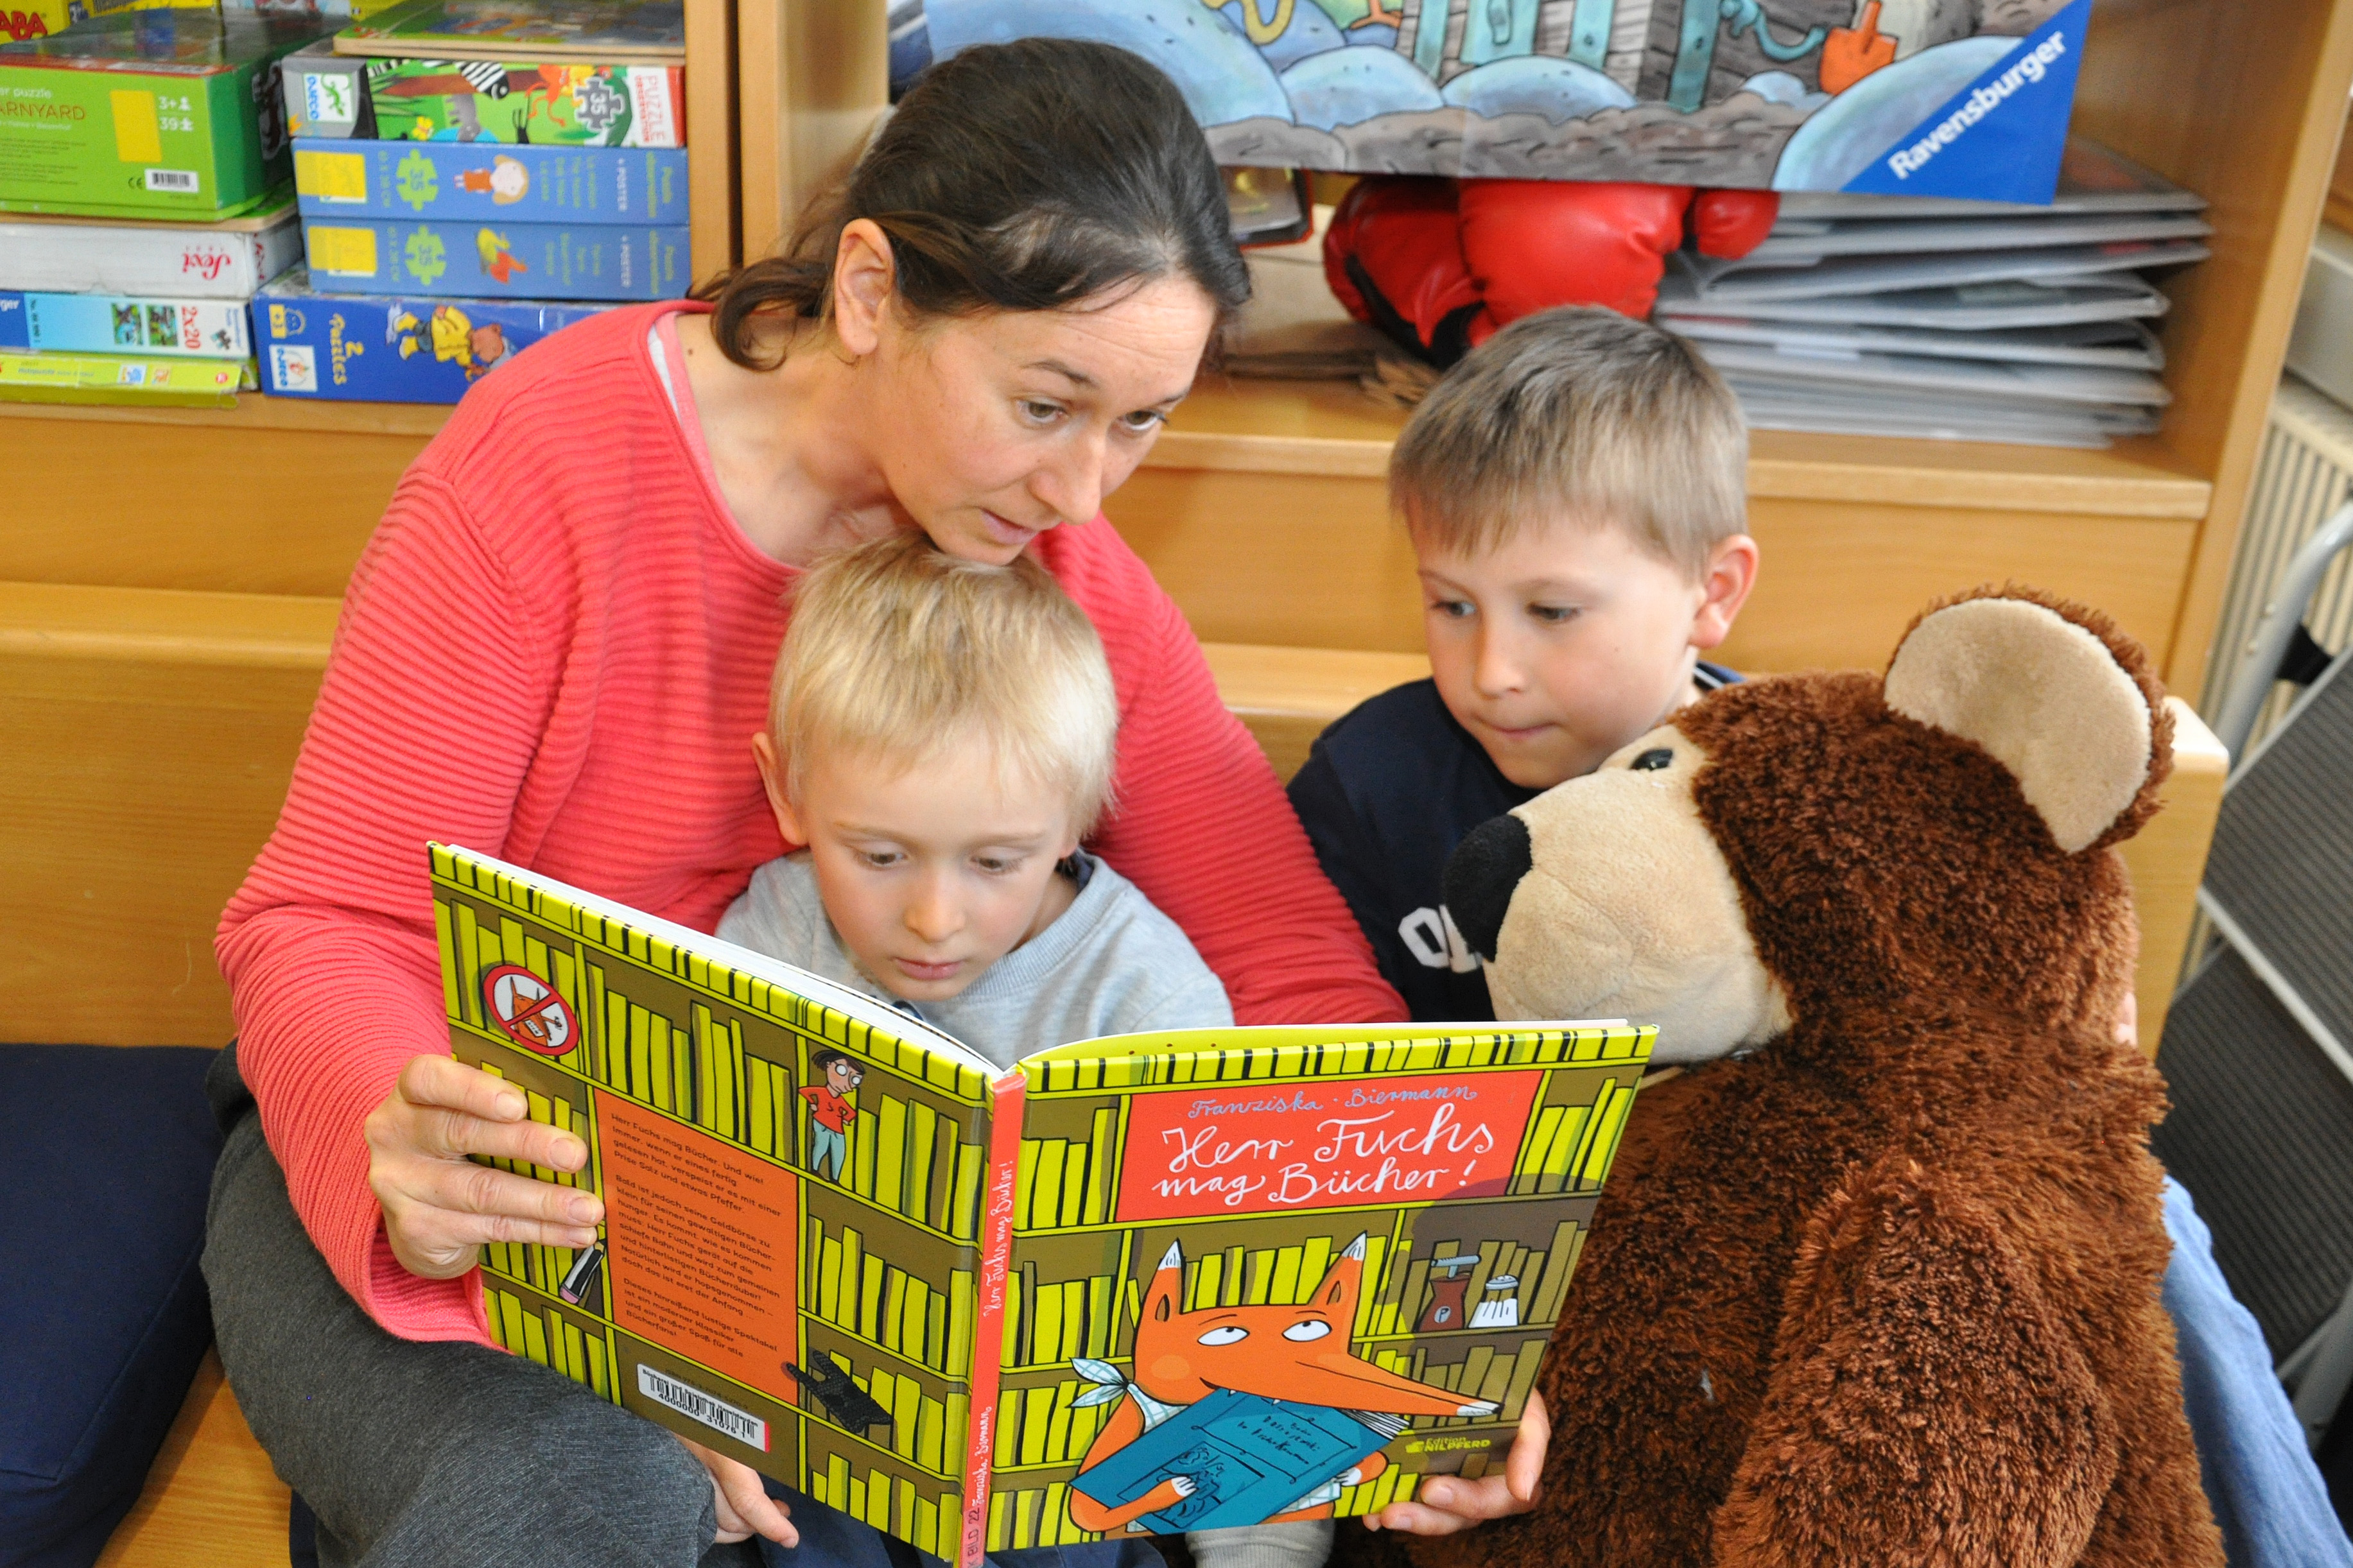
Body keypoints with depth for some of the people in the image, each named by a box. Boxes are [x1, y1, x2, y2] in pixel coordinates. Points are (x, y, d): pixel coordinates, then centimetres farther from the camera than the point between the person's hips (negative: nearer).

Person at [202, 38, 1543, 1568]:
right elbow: (326, 929, -17)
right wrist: (399, 1152, -40)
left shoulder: (1063, 564, -7)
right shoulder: (551, 459, -18)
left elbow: (1286, 951, -8)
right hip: (475, 1142, -3)